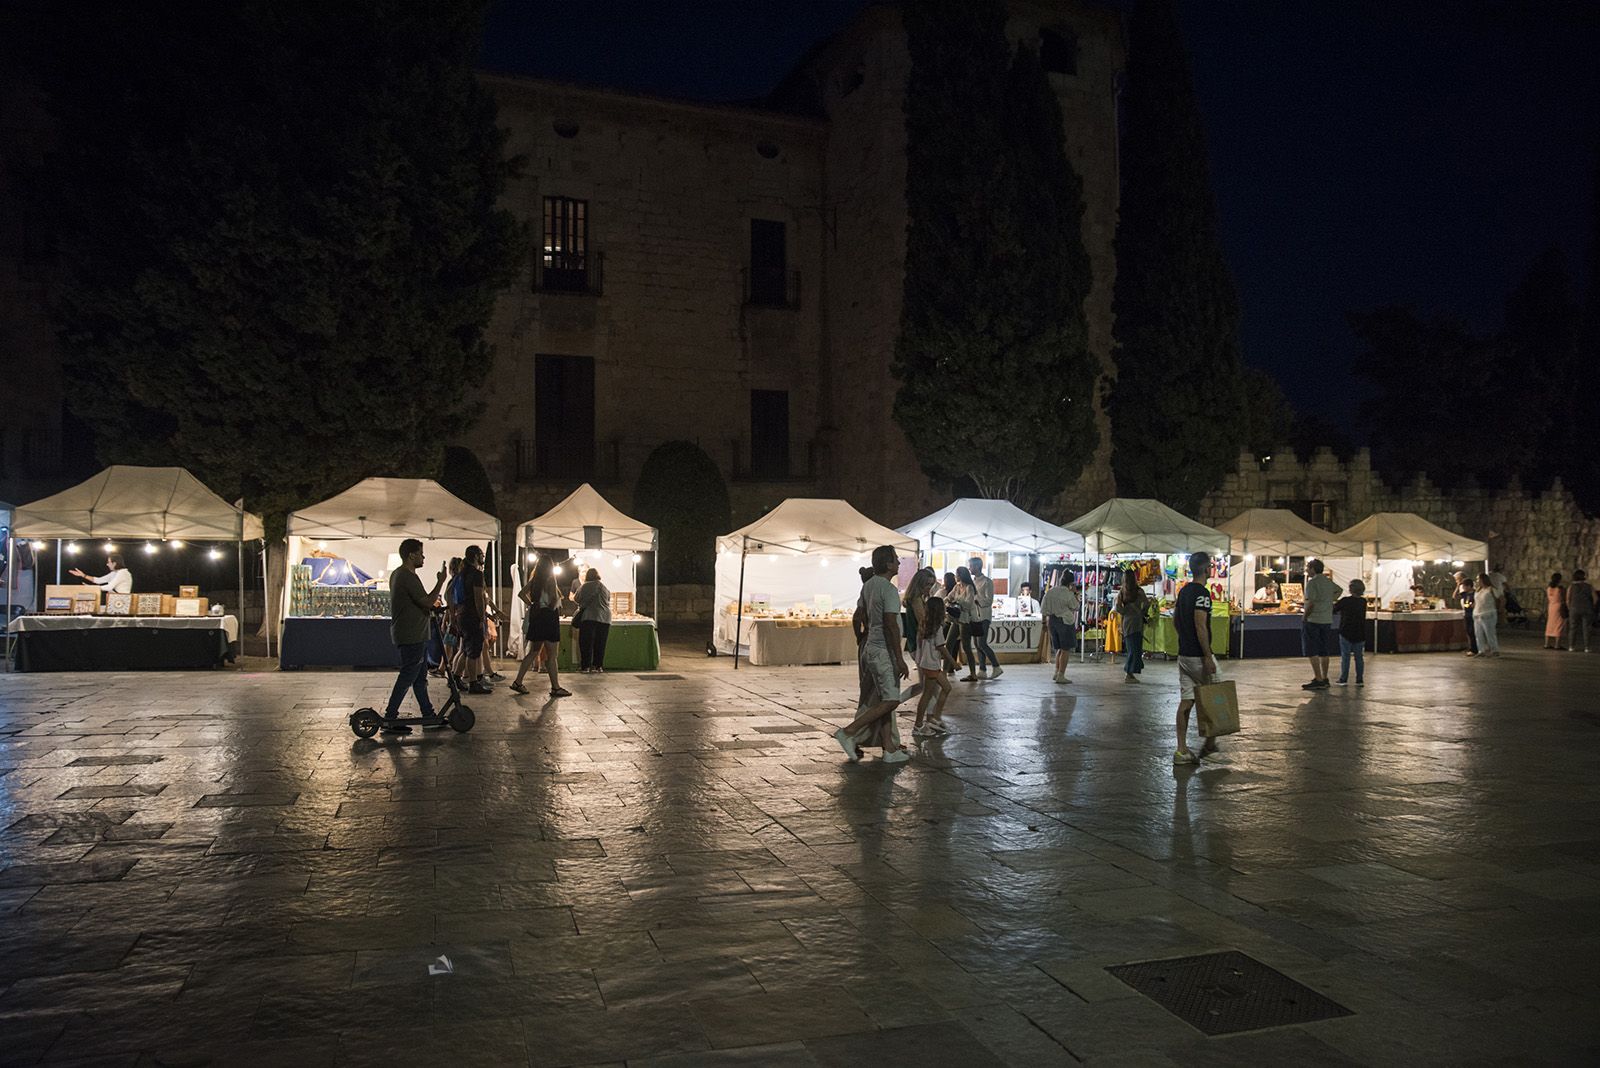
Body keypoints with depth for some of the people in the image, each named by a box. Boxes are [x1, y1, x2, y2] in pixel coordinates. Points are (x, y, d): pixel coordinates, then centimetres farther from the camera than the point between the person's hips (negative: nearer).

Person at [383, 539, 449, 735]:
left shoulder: (397, 574, 16)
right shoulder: (408, 577, -18)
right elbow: (427, 602, -19)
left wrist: (429, 610, 14)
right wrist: (440, 582, -11)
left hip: (414, 635, 11)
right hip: (411, 636, -11)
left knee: (420, 677, 14)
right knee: (406, 678, -6)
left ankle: (428, 716, 20)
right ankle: (389, 720, -3)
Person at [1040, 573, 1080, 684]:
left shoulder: (1050, 591, 4)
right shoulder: (1068, 594, -14)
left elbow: (1044, 609, 7)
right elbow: (1076, 607, -3)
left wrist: (1047, 620, 16)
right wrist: (1074, 593, 0)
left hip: (1052, 620, 7)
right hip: (1065, 621, -6)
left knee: (1059, 648, 20)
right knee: (1065, 650, 1)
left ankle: (1057, 672, 20)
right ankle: (1061, 676, 0)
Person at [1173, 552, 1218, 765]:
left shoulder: (1183, 591, 12)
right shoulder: (1202, 593, -16)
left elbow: (1175, 621, 20)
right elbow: (1200, 626, -22)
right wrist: (1208, 657, -21)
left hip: (1183, 654, 8)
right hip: (1198, 656, -8)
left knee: (1186, 701, 6)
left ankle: (1182, 750, 4)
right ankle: (1209, 743, 19)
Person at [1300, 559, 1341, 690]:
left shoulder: (1312, 583, -13)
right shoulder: (1329, 582, 12)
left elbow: (1310, 603, -20)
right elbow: (1338, 590, 35)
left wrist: (1304, 613, -6)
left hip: (1313, 620, -8)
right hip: (1327, 620, 8)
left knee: (1311, 652, -5)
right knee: (1323, 652, 14)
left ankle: (1318, 680, -9)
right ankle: (1324, 679, 19)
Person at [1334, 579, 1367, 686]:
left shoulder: (1345, 601, -13)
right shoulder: (1364, 602, 2)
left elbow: (1333, 610, -5)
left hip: (1346, 633, -4)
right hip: (1360, 634, 4)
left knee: (1345, 657, 1)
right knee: (1359, 657, 9)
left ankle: (1344, 679, 1)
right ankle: (1359, 680, 10)